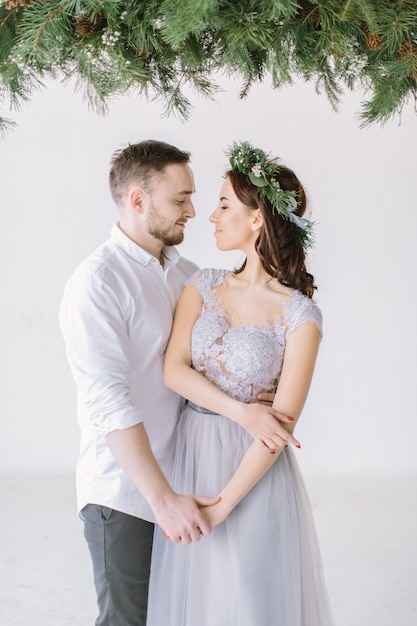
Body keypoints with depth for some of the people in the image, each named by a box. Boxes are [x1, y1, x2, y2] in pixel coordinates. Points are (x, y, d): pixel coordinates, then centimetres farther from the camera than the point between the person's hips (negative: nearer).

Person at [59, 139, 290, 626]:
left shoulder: (186, 273, 8)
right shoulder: (96, 284, -17)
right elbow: (108, 403, -23)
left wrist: (250, 408, -18)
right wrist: (163, 498, -27)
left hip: (180, 477, 7)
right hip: (123, 491, -7)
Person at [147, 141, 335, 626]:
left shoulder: (299, 316, -12)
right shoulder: (204, 286, 2)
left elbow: (282, 424, -15)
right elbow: (174, 369, -8)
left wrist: (224, 502, -17)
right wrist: (244, 413, -19)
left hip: (253, 468, -4)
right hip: (190, 454, 4)